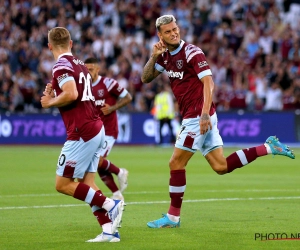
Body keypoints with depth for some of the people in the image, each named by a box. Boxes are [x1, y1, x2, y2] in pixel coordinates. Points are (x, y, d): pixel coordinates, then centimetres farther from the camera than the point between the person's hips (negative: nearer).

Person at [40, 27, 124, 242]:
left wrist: (50, 102, -9)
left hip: (82, 133, -9)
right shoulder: (80, 64, 16)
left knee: (63, 184, -3)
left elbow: (71, 95, -26)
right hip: (96, 129, 9)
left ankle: (110, 204, -8)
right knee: (86, 185, 10)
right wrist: (54, 95, 16)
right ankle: (109, 231, 2)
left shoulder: (62, 65, -11)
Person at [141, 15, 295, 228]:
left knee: (176, 163, -4)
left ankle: (173, 217, 5)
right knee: (221, 167, 6)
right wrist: (153, 57, -2)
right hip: (191, 117, 9)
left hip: (199, 117, -9)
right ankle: (268, 148, 11)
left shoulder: (192, 53, -13)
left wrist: (205, 114, -29)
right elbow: (146, 78, 16)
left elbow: (208, 82, -20)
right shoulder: (166, 56, 12)